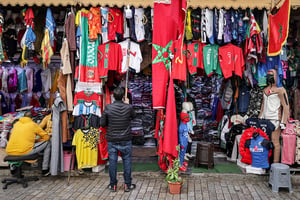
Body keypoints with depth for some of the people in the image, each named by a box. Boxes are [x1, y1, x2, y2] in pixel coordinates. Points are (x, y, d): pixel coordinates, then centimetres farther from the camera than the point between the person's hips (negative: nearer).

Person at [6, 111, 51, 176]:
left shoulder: (16, 124, 18)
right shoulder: (33, 124, 6)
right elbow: (46, 137, 10)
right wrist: (36, 140, 27)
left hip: (10, 152, 6)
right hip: (25, 152, -5)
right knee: (47, 143, 11)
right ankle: (45, 170, 12)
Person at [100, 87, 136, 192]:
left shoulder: (108, 108, -10)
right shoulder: (128, 107, -10)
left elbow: (102, 124, -4)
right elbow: (133, 116, 13)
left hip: (112, 140, 0)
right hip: (126, 140, 0)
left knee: (112, 162, 10)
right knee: (127, 161, 11)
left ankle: (113, 185, 21)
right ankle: (128, 184, 19)